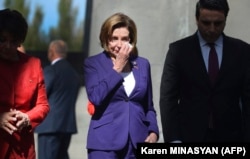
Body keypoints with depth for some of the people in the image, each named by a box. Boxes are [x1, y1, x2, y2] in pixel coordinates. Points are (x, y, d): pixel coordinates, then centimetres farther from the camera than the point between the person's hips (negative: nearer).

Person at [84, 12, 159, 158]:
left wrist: (153, 131, 1)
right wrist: (117, 68, -8)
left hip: (138, 143, 3)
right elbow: (96, 97, -13)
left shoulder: (143, 64, 14)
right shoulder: (93, 63, 3)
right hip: (105, 143, -3)